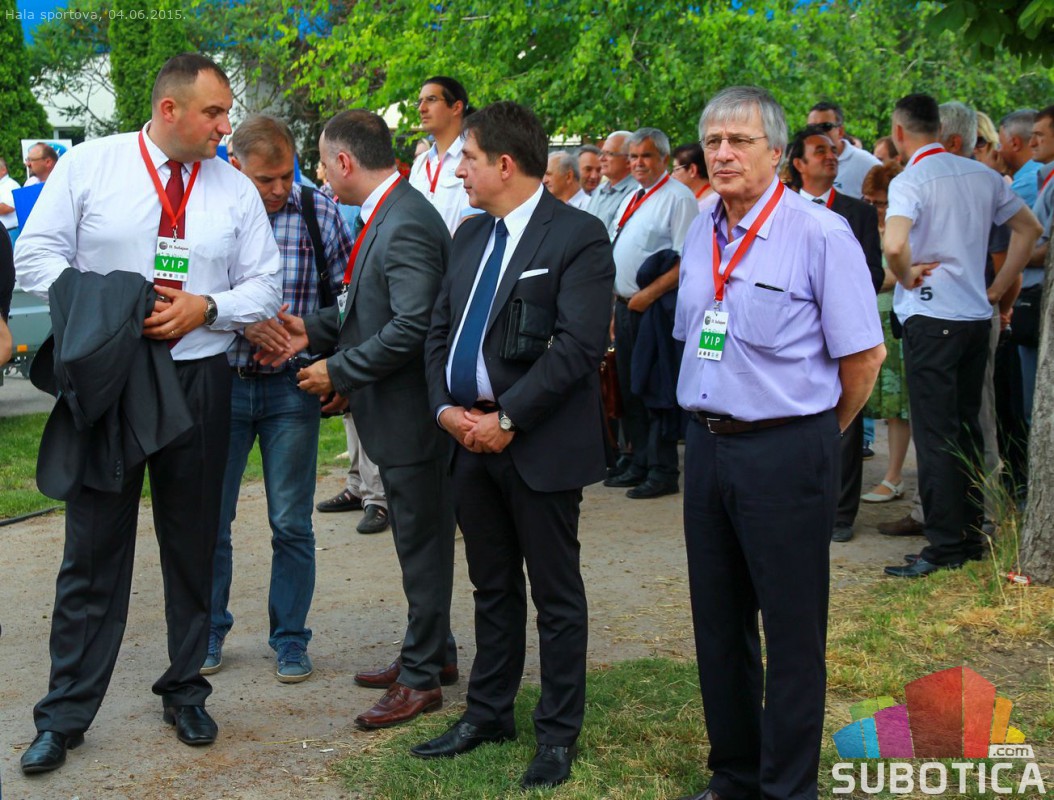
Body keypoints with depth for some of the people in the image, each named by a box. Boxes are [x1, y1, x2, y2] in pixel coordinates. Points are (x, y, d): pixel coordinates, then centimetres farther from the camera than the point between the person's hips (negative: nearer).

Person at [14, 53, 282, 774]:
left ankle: (185, 693, 27)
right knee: (94, 545, 2)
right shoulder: (89, 166, -1)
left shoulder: (236, 189, 5)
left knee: (192, 543, 11)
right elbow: (37, 253, -2)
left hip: (199, 381, 2)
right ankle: (66, 714, 13)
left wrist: (206, 307, -13)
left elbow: (265, 286, 6)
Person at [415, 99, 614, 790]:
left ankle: (560, 731, 19)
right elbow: (440, 329, 13)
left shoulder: (578, 236, -11)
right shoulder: (472, 234, 13)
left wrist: (508, 419, -20)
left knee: (556, 596, 6)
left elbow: (579, 345, -20)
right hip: (471, 439, 7)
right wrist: (447, 407, -3)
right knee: (492, 589, 18)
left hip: (540, 444, -7)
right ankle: (488, 713, 31)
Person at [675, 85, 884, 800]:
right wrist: (713, 428, 16)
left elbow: (864, 355, -10)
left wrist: (820, 436, 2)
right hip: (708, 444, 7)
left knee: (792, 632, 4)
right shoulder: (701, 234, 8)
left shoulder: (820, 233, -12)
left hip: (786, 451, -7)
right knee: (718, 624, 16)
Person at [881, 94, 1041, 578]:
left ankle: (945, 547, -2)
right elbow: (1028, 227, 17)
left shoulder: (910, 180, -13)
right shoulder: (981, 175, 8)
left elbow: (894, 245, -30)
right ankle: (972, 534, 22)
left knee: (934, 435, -3)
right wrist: (999, 287, 16)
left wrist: (906, 276, -10)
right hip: (977, 316, 7)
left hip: (931, 318, -7)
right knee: (966, 430, 15)